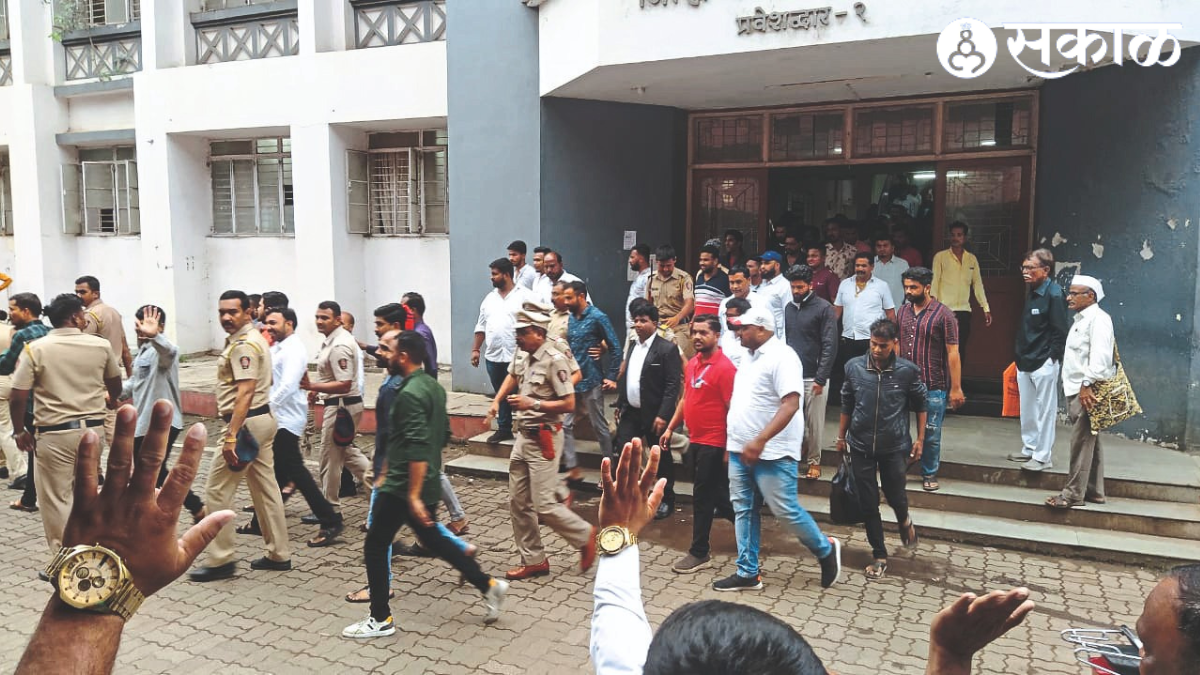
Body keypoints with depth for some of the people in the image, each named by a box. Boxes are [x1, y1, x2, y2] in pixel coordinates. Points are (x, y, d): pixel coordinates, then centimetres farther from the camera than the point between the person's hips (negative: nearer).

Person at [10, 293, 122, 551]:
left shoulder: (36, 348, -6)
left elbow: (18, 398, -8)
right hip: (93, 429, 3)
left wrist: (20, 430, 9)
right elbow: (116, 386, 17)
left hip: (54, 433, -3)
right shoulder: (101, 345, 0)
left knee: (56, 498, 7)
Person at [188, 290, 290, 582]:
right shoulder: (255, 338, 15)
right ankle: (279, 554, 19)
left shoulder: (243, 345, -16)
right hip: (263, 419, 10)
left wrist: (231, 436, -27)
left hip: (246, 423, -10)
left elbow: (244, 393, -24)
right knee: (266, 487, 13)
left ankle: (221, 560, 5)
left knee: (217, 491, -2)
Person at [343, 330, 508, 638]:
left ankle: (381, 619, 14)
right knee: (434, 541, 21)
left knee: (375, 546, 5)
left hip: (404, 487, -9)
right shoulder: (434, 386, 9)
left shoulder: (409, 394, -20)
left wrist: (413, 495, -26)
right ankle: (489, 586, 22)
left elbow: (417, 448, -26)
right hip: (429, 484, 9)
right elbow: (444, 435, 17)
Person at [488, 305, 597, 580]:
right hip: (524, 436, 9)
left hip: (544, 439, -9)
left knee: (544, 506, -6)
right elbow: (512, 376, 27)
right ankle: (533, 560, 22)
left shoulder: (554, 359, -20)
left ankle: (584, 535, 18)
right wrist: (497, 400, 13)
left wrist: (533, 404, -25)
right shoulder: (523, 354, 5)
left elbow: (569, 403, -21)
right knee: (518, 502, 11)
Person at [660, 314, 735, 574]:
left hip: (713, 443, -8)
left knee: (703, 496, 0)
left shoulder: (725, 368, -17)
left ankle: (699, 553, 12)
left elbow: (732, 410, -17)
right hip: (696, 440, 8)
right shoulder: (692, 364, 8)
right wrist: (671, 428, 14)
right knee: (719, 495, 18)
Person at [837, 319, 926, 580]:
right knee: (868, 504, 6)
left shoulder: (908, 371, -11)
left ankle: (904, 520, 48)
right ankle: (880, 556, 22)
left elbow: (920, 405, 3)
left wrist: (920, 439, 3)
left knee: (895, 496, 10)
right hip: (861, 446, 1)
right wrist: (841, 436, 11)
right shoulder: (854, 367, -7)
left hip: (895, 446, -1)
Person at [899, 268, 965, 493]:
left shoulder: (943, 314, -9)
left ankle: (929, 474, 22)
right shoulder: (903, 311, 7)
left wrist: (956, 388, -12)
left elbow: (953, 353, -10)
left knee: (931, 433, 6)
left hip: (933, 387, -4)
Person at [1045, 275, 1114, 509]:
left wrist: (1087, 384, -26)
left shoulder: (1098, 319, -11)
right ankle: (1094, 491, 24)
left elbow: (1100, 356, -22)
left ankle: (1074, 494, -4)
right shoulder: (1081, 319, 20)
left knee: (1081, 443, -7)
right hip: (1077, 390, 10)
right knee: (1090, 442, 15)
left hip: (1088, 391, -10)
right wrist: (1075, 386, 16)